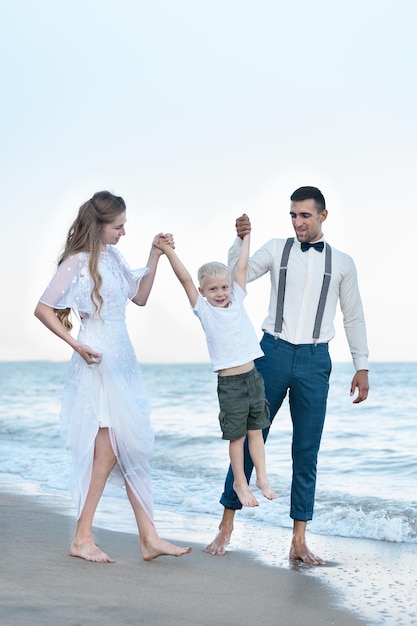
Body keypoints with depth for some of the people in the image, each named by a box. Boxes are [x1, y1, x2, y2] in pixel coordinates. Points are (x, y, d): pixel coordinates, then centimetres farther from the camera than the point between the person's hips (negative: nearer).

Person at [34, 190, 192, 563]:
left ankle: (149, 538, 11)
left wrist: (155, 257, 9)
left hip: (123, 363, 8)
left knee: (133, 447, 7)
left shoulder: (113, 256, 10)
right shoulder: (77, 262, -11)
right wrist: (77, 345, -16)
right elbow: (43, 309, -11)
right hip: (98, 363, -8)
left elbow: (140, 297, 17)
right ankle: (82, 539, 5)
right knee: (107, 451, -6)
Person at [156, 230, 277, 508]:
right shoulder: (204, 309, -2)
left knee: (256, 431, 10)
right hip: (229, 383, -3)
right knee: (237, 435, 5)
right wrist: (168, 251, -15)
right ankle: (240, 482, 19)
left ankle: (262, 478, 18)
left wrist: (246, 235, 15)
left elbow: (242, 267, 11)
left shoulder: (237, 301, 7)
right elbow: (185, 278, -9)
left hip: (252, 376, 3)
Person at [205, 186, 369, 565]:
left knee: (307, 452, 3)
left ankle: (299, 541, 10)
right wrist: (240, 239, -17)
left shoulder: (342, 263, 10)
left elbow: (354, 317, 14)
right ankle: (227, 524, 13)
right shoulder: (277, 249, 7)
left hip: (315, 361, 1)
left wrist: (362, 366, 10)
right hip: (274, 352, 0)